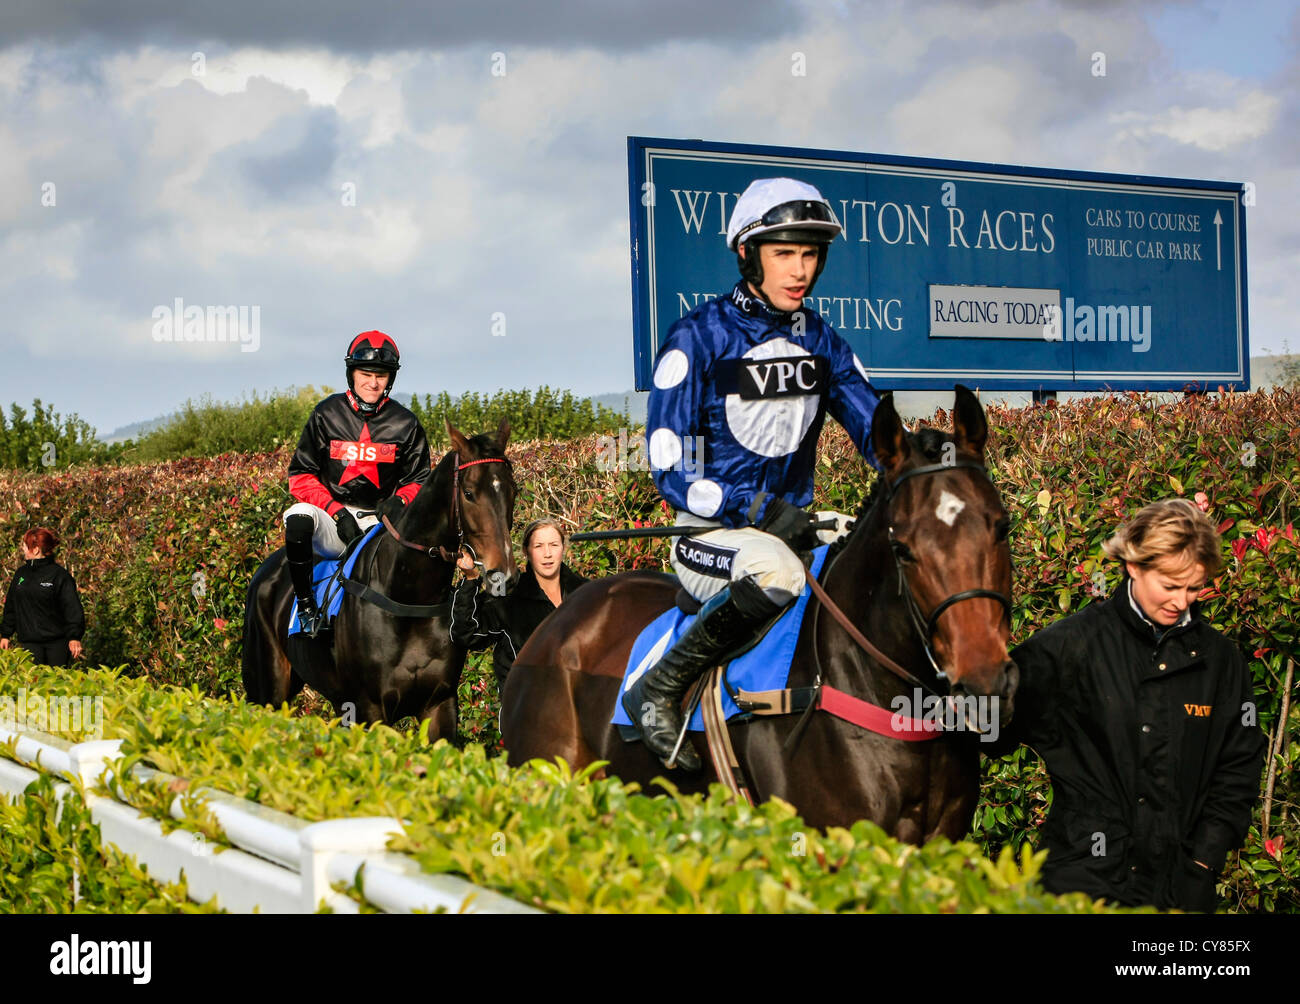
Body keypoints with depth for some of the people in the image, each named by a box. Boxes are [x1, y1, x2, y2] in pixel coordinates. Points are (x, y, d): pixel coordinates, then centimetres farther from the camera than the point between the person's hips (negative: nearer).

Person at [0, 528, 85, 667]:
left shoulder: (59, 574, -5)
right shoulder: (21, 573, 12)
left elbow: (73, 608, -9)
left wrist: (74, 637, -18)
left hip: (57, 642, -4)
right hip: (29, 642, 4)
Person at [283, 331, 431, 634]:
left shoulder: (406, 424, 5)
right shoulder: (326, 415, 2)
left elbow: (418, 481, 11)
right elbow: (301, 476, 1)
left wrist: (399, 501, -14)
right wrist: (337, 512, -14)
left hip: (381, 519, 1)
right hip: (333, 527, -1)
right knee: (299, 516, -34)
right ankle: (305, 604, -20)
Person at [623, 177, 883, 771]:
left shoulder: (820, 341, 9)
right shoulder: (699, 338, -10)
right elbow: (671, 469, -14)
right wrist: (765, 512, -25)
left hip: (794, 526, 6)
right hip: (711, 534, -6)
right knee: (775, 571, -39)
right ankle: (657, 691, -23)